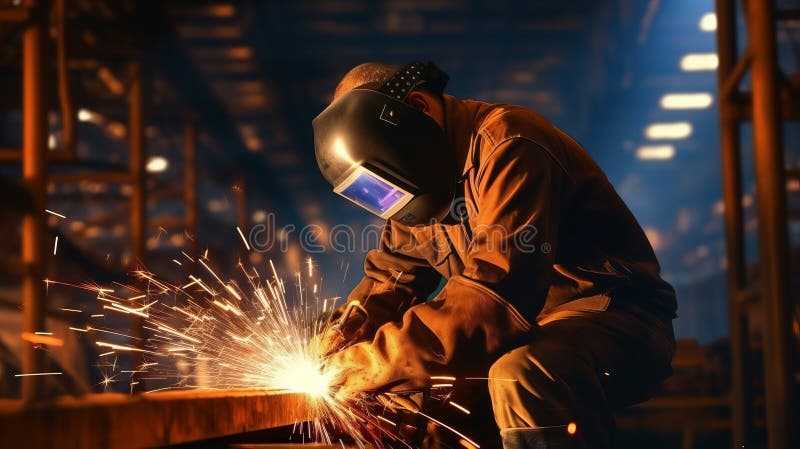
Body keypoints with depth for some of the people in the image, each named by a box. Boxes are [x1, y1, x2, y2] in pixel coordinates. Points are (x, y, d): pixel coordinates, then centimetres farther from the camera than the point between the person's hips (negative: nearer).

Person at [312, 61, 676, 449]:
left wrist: (383, 361, -30)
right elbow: (393, 274, 14)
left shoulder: (508, 145, -21)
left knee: (522, 376, -40)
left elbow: (499, 290, -31)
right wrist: (349, 334, -7)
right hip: (522, 328, 9)